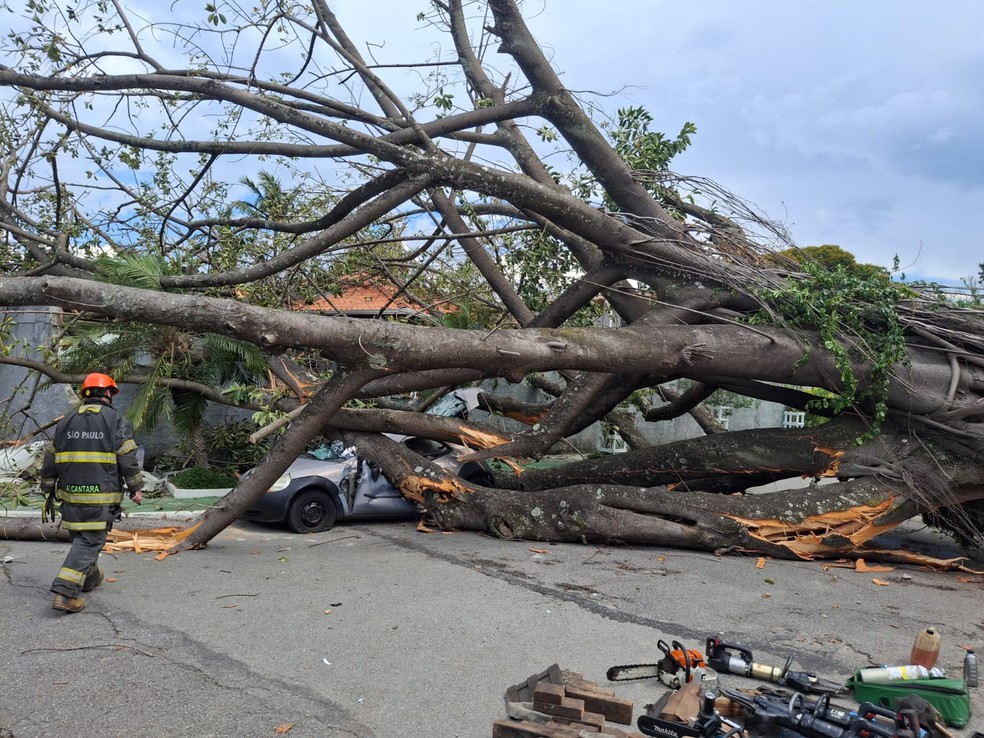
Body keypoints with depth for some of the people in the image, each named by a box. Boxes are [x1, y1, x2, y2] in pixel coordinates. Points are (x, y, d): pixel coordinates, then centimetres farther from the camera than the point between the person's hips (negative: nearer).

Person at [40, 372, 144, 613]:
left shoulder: (66, 420, 13)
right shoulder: (115, 419, -3)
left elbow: (50, 460, 15)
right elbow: (128, 458, -8)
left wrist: (48, 492, 23)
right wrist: (136, 487, 1)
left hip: (70, 494, 6)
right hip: (101, 495, -6)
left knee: (80, 537, 20)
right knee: (89, 541, -3)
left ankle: (90, 577, 37)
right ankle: (65, 592, -13)